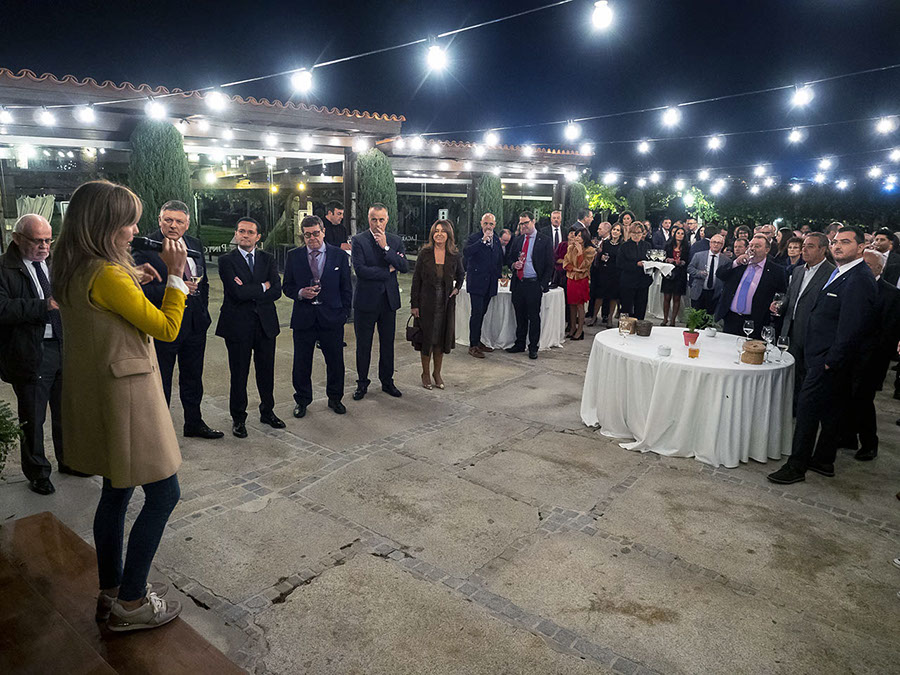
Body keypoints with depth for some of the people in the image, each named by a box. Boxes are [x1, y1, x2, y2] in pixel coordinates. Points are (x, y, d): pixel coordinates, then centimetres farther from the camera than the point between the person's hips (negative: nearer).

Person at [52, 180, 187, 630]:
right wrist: (175, 273, -12)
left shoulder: (74, 271, 8)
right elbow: (167, 328, -18)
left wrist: (135, 279, 13)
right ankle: (129, 604, 13)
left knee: (116, 492, 19)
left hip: (97, 396, 10)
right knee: (163, 494, 1)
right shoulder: (108, 275, -22)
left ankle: (111, 592, 33)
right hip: (125, 396, -10)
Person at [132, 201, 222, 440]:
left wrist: (203, 310, 11)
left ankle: (194, 423, 35)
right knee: (160, 382, 8)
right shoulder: (145, 248, -13)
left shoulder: (195, 245, 7)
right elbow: (142, 290, -20)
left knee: (193, 378, 19)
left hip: (195, 324, 6)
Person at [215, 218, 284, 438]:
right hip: (238, 325, -3)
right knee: (239, 374, 6)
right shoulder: (226, 260, -3)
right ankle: (238, 418, 21)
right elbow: (237, 292, -17)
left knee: (266, 371, 13)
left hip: (265, 323, 3)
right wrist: (263, 287, -7)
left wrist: (249, 293, -13)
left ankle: (267, 412, 30)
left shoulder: (268, 259, 8)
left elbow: (276, 291, -4)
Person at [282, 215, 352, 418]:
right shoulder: (293, 256, 4)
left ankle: (335, 398, 29)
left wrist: (344, 313, 0)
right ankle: (302, 400, 26)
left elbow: (346, 288, 6)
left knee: (335, 362, 9)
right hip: (303, 318, 0)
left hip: (331, 318, 0)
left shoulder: (340, 255, 2)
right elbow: (287, 287, 7)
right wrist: (301, 293, -13)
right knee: (301, 364, 7)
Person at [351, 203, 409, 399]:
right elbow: (360, 270, -17)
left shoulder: (395, 241, 6)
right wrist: (387, 270, -11)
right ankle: (362, 383, 21)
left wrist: (386, 247, -16)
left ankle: (387, 381, 26)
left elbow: (405, 267, -7)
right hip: (366, 301, -3)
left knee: (387, 344, 12)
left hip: (389, 300, 3)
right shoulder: (359, 240, -6)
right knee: (363, 345, 7)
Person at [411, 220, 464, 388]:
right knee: (426, 337, 5)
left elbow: (460, 275, 19)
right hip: (427, 302, -2)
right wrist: (414, 304, -7)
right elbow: (416, 279, -3)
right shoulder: (424, 253, -4)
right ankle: (426, 373, 20)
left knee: (442, 337, 9)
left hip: (446, 303, 2)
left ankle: (437, 373, 24)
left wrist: (457, 288, 0)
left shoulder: (454, 255, 1)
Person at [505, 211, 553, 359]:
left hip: (534, 285, -4)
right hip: (518, 284, 4)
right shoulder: (517, 240, 12)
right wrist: (514, 264, -4)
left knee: (534, 317, 2)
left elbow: (549, 266, -3)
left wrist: (543, 285, -10)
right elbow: (509, 259, 20)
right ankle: (520, 344, 23)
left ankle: (533, 347, 12)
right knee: (520, 316, 12)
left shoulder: (545, 241, -2)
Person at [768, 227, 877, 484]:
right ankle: (824, 460, 29)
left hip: (831, 359, -10)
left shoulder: (859, 280, -18)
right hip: (826, 359, 10)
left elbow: (852, 328, -22)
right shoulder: (840, 274, 13)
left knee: (807, 407, -4)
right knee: (830, 410, 17)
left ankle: (796, 465, 6)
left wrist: (831, 361, -19)